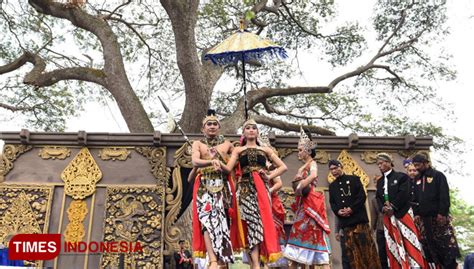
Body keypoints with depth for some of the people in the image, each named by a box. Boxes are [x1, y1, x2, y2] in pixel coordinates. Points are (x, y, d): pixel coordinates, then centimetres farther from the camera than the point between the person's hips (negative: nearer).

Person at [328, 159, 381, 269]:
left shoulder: (354, 179, 4)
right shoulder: (332, 186, 17)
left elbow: (362, 196, -4)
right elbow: (332, 203, 14)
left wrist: (351, 208, -14)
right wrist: (338, 211, -7)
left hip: (359, 218, -4)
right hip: (344, 221, 4)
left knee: (366, 247, -4)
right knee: (351, 250, 2)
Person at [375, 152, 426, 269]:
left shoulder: (401, 176, 0)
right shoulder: (379, 181, 16)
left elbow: (404, 193, -12)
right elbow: (378, 198, 8)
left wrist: (393, 207, -18)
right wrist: (383, 208, -12)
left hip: (403, 213, -5)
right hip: (388, 216, 5)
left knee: (409, 242, -5)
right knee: (393, 245, 4)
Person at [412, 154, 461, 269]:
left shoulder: (438, 175, 0)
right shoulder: (417, 180, 17)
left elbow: (444, 195, -8)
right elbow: (415, 198, 18)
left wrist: (442, 213, -16)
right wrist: (417, 213, 7)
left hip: (439, 216, -5)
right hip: (424, 218, 5)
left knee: (446, 243, -5)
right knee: (429, 246, 3)